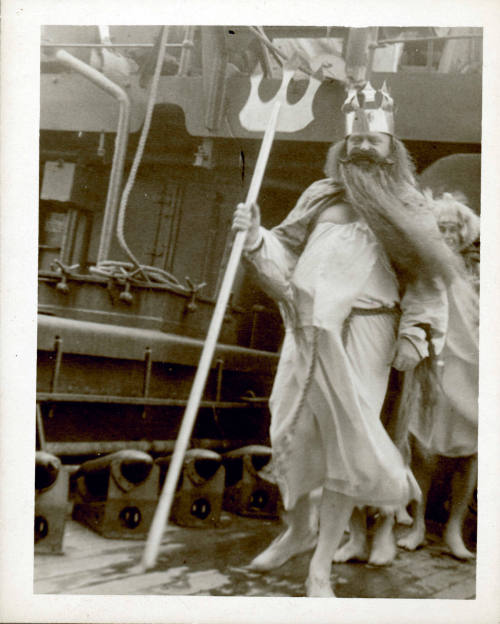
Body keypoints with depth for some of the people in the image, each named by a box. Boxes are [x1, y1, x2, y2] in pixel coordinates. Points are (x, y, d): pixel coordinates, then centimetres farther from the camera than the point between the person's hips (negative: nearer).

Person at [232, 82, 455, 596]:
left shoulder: (407, 207, 9)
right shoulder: (321, 197, 15)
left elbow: (425, 278, 7)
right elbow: (285, 252, 16)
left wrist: (416, 333, -4)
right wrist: (256, 237, -3)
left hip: (362, 332, -3)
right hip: (308, 329, 3)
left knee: (348, 441, -7)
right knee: (292, 431, 7)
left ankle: (321, 565, 9)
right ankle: (298, 529, 33)